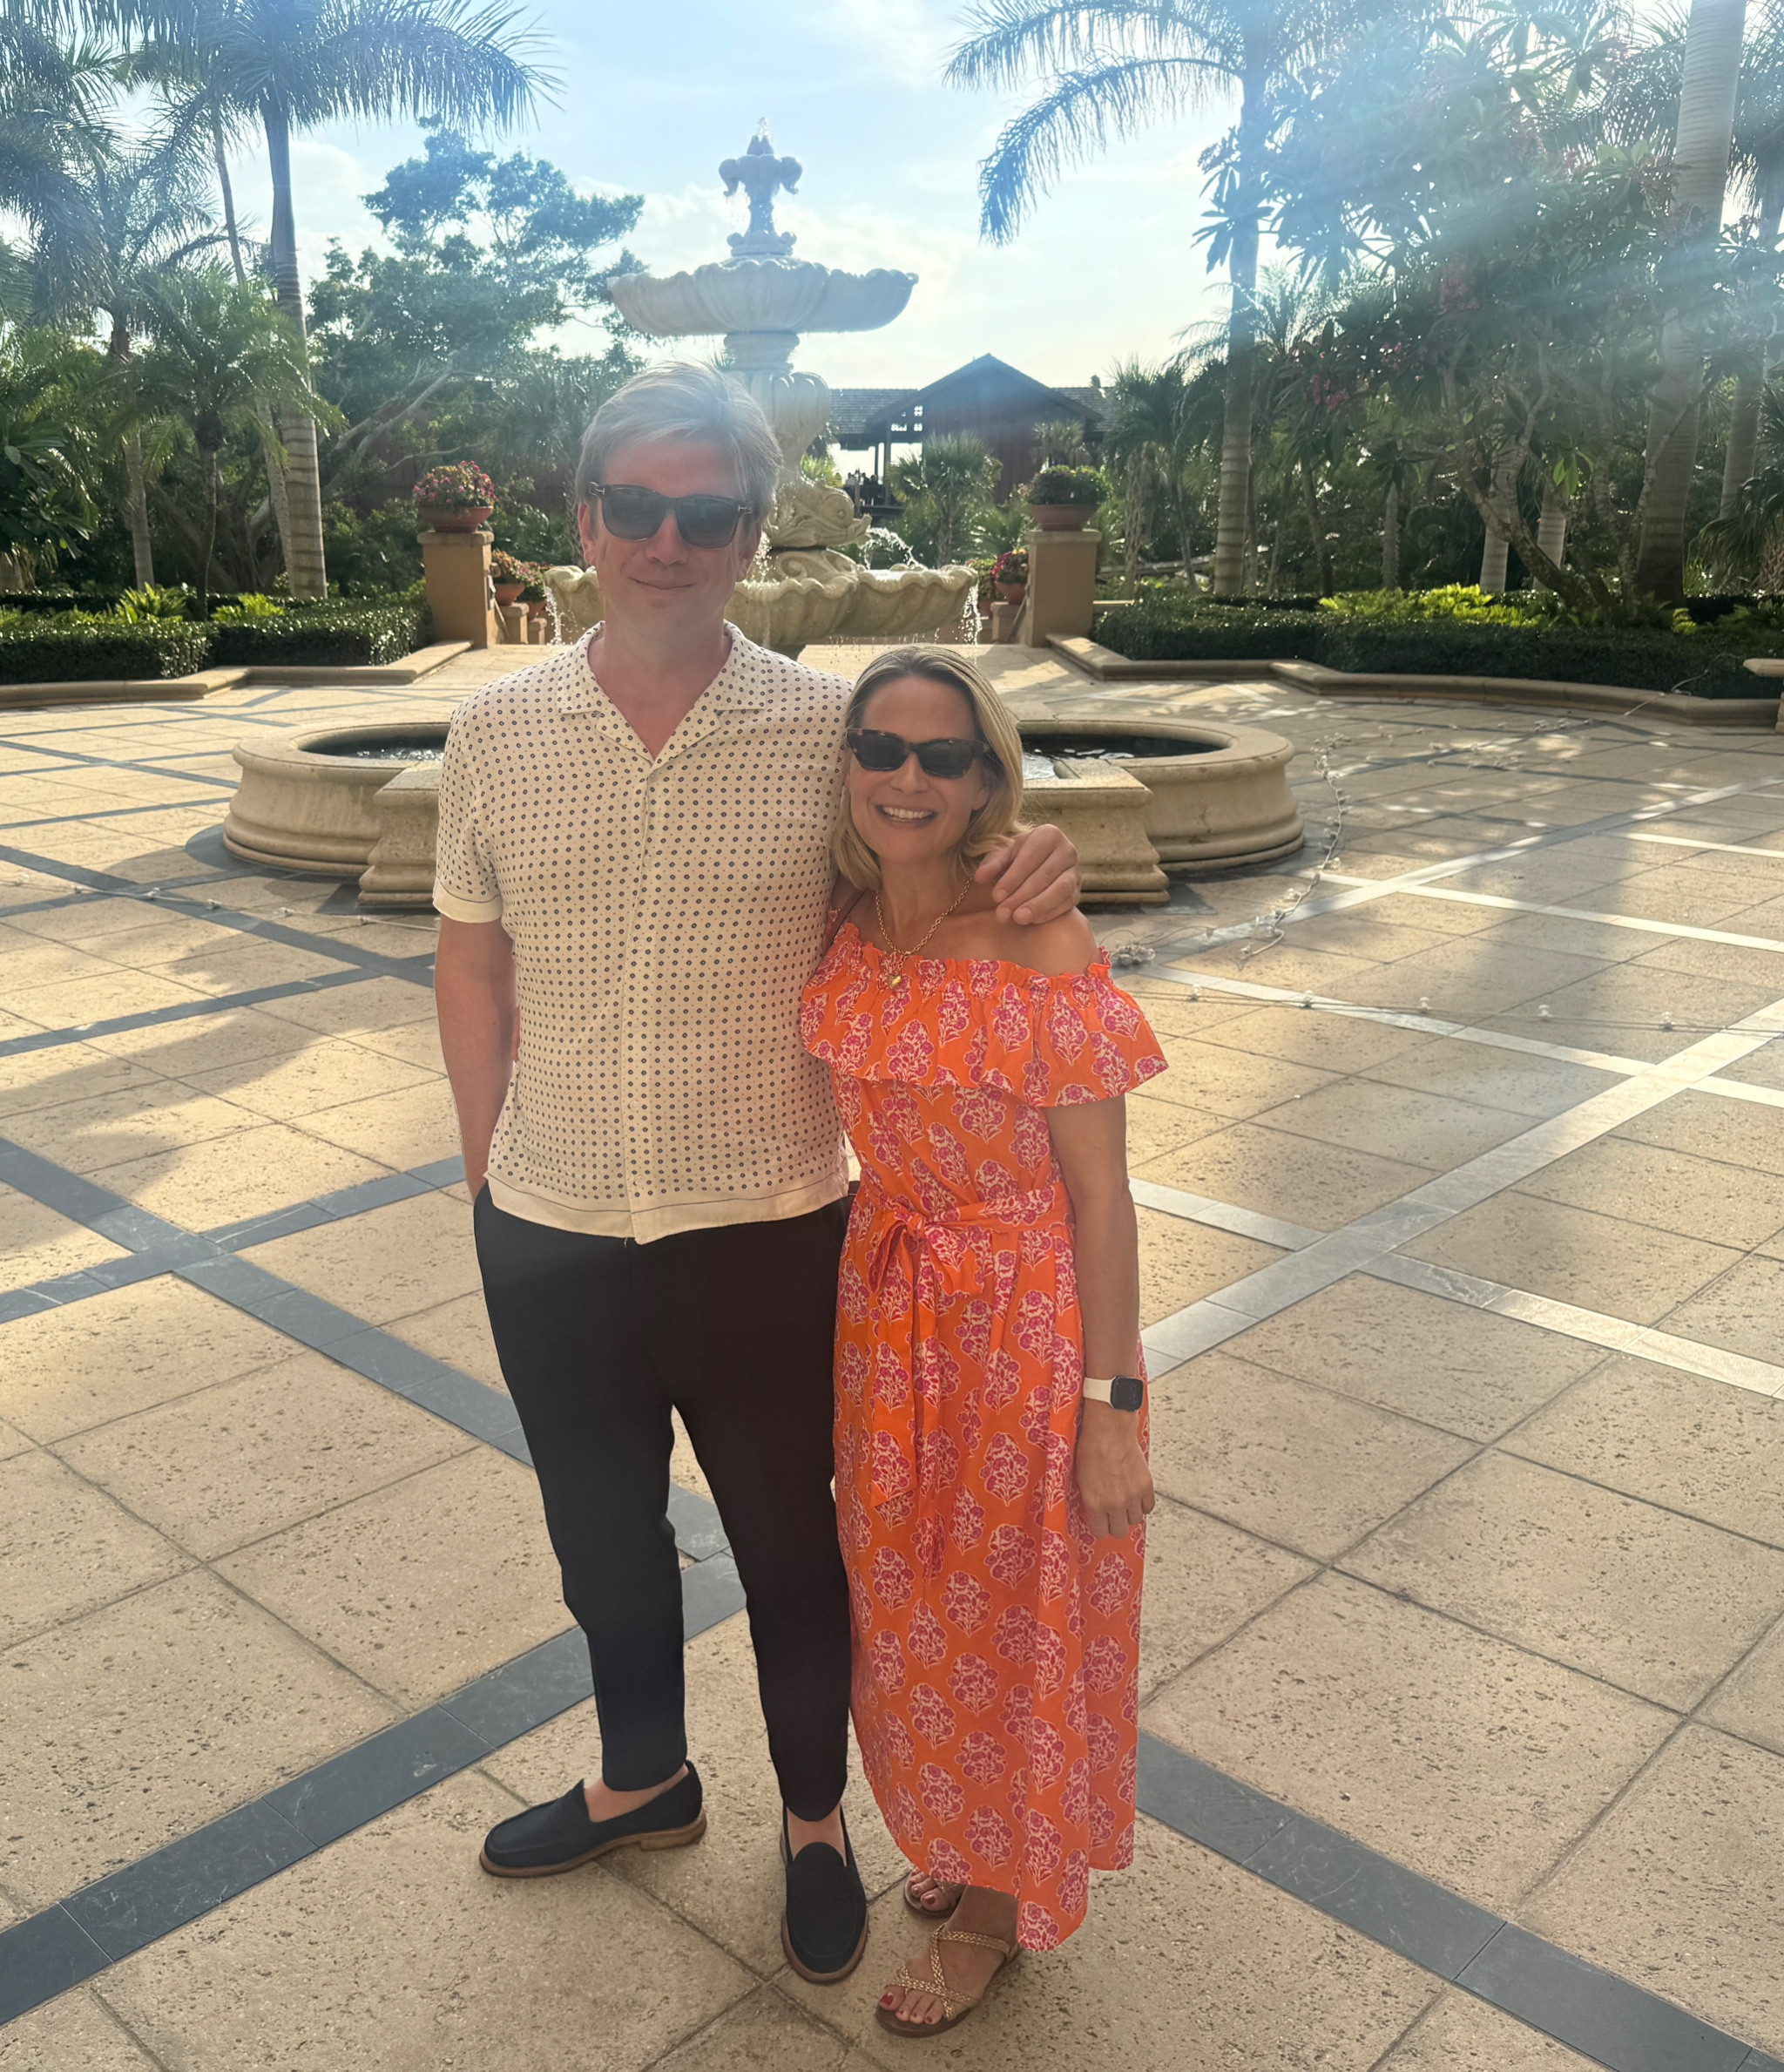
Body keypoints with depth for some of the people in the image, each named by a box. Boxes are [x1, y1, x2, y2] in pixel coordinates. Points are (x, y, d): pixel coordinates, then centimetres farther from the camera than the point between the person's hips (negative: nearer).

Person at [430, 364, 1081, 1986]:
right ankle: (645, 1779, 52)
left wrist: (1034, 868, -17)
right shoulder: (496, 733, -4)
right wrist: (491, 1178, 7)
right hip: (550, 1241, 3)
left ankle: (817, 1822, 44)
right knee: (603, 1532, 24)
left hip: (767, 1237, -2)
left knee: (788, 1544, 17)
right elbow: (473, 966, 5)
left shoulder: (832, 729, -10)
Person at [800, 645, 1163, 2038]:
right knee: (909, 1601, 23)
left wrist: (1112, 1404, -14)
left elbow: (1099, 1194, -17)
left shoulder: (1040, 946, -21)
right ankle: (959, 1831, 51)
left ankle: (1001, 1907, 39)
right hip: (885, 1306, 6)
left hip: (1025, 1317, -6)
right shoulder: (841, 932, -3)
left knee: (1013, 1621, 14)